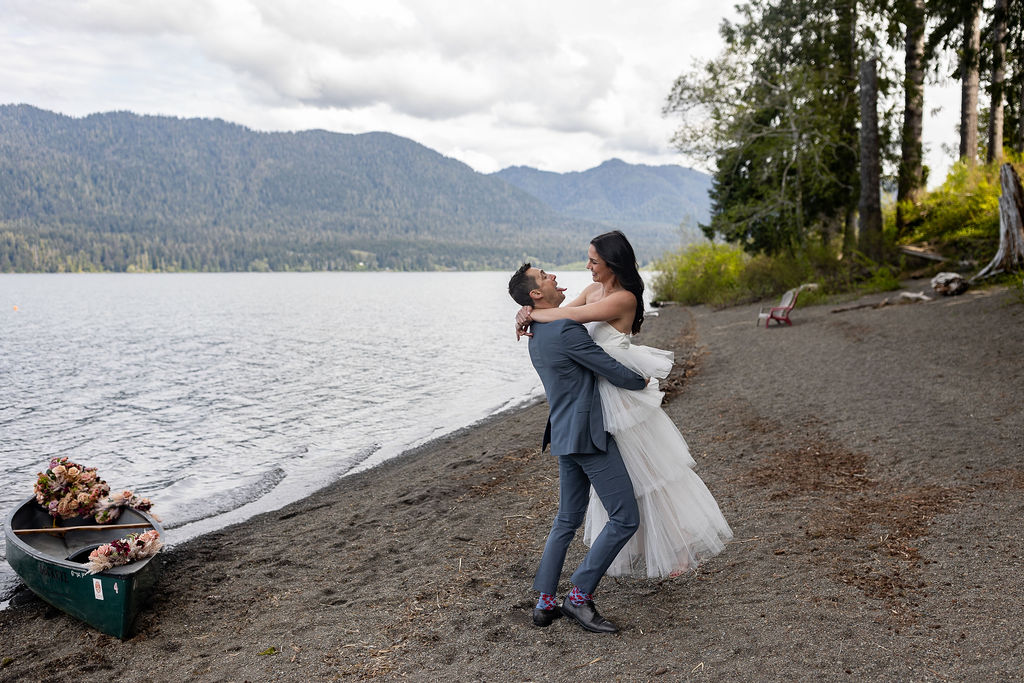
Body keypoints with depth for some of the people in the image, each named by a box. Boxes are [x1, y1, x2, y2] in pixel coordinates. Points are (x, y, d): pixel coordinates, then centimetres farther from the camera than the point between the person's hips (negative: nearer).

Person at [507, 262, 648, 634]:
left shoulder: (536, 337, 12)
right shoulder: (566, 330, -18)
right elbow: (614, 372, -13)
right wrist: (642, 381, 6)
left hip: (564, 435, 10)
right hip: (588, 436, -10)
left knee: (567, 520, 16)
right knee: (625, 519, -3)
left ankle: (545, 602, 18)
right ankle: (580, 595, 0)